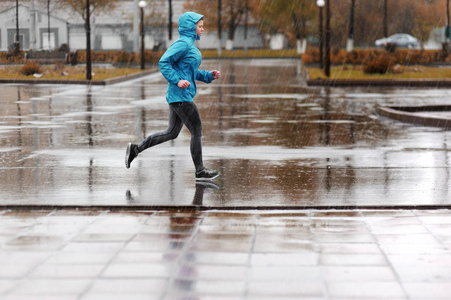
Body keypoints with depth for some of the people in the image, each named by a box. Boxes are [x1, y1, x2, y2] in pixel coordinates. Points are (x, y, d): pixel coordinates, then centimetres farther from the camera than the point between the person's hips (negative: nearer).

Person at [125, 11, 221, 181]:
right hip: (181, 96, -10)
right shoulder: (182, 44, -13)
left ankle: (135, 149, 17)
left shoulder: (191, 45, 18)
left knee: (172, 133, 14)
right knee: (196, 131, -3)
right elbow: (164, 63, -20)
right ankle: (200, 172, 5)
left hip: (179, 97, 10)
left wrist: (209, 75, 13)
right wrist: (177, 80, -25)